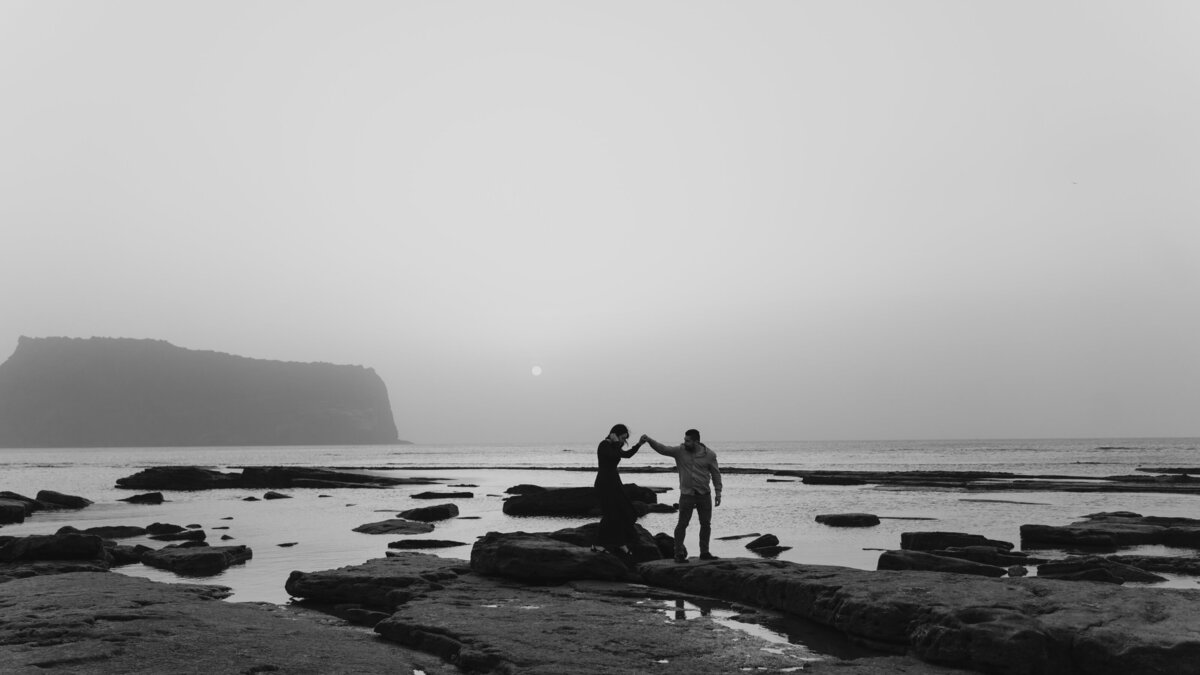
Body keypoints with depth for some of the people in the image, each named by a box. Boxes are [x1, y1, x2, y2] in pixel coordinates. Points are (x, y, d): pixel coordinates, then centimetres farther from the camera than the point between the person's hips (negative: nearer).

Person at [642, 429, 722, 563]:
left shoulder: (710, 455, -4)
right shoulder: (679, 451, -4)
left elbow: (716, 474, 3)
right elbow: (662, 449, -12)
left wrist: (718, 493, 0)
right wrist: (649, 440, -28)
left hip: (705, 495, 1)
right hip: (687, 495, -1)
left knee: (706, 524, 8)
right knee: (682, 524, -4)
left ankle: (704, 552, 21)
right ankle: (678, 554, 4)